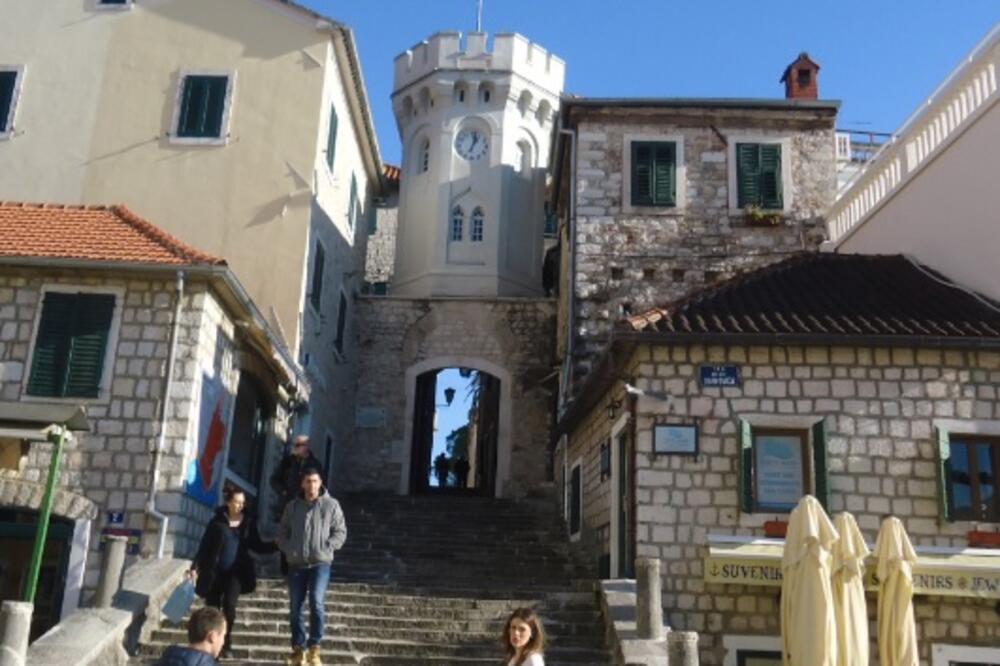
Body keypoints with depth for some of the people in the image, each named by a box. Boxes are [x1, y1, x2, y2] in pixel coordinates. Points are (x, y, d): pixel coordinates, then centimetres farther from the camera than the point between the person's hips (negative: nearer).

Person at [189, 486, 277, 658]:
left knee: (229, 604, -17)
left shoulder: (249, 521, 2)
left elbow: (256, 546, 7)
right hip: (215, 571, 0)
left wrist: (277, 545, -5)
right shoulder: (218, 521, -3)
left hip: (236, 571, 0)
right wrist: (195, 566, -8)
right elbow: (204, 545, -2)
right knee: (212, 609, 4)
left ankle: (226, 642, -1)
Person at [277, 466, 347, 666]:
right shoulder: (292, 506, 11)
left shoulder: (331, 505, 2)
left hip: (320, 563, -3)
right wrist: (288, 549, -2)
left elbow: (340, 531, 2)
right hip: (296, 564, 3)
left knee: (316, 603, -17)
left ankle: (314, 649, -10)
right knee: (295, 608, 7)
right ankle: (299, 649, 18)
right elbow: (282, 532, 14)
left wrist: (327, 548, -10)